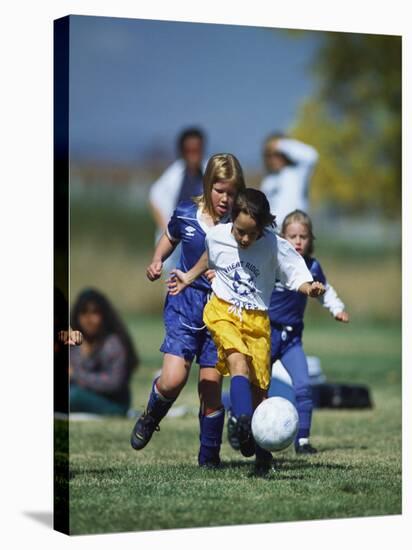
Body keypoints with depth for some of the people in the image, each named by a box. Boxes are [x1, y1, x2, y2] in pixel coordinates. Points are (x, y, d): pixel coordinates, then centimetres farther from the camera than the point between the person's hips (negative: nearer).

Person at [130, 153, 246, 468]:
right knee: (173, 380, -14)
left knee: (211, 387, -1)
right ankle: (150, 419, 21)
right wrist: (157, 260, 6)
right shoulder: (186, 215, -1)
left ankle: (210, 457, 17)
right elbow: (170, 238, 22)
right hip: (184, 305, 1)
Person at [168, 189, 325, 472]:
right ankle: (245, 427, -41)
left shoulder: (275, 245, -13)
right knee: (239, 364, -28)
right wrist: (189, 277, 21)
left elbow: (297, 275, -11)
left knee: (259, 387, 3)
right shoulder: (217, 236, -6)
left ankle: (261, 448, 18)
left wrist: (309, 287, -31)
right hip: (222, 311, 0)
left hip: (257, 319, 0)